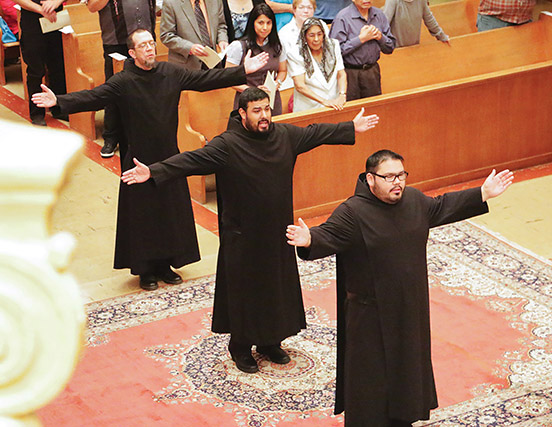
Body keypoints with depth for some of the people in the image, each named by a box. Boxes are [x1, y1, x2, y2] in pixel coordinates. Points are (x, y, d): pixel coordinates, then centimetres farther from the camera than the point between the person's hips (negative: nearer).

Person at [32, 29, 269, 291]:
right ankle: (145, 270, 16)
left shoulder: (172, 73, 0)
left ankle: (165, 265, 24)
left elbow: (205, 79, 6)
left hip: (169, 157, 4)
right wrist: (59, 102, -36)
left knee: (171, 211, 10)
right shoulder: (123, 82, -11)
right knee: (142, 214, 3)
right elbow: (92, 98, -21)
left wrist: (243, 72, 6)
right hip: (140, 160, -4)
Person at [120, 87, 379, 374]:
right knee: (244, 288, 5)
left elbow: (316, 133, 14)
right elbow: (190, 161, -25)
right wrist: (153, 172, -37)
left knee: (278, 285, 15)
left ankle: (270, 341, 31)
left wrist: (352, 128, 22)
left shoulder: (284, 135, -1)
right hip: (243, 235, -5)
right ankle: (240, 347, 20)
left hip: (276, 231, 6)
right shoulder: (227, 145, -17)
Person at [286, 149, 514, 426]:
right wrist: (309, 240, -50)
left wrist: (483, 194, 17)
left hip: (410, 307, 7)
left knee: (407, 363, 20)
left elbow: (442, 208, 17)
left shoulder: (414, 200, 1)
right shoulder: (353, 212, -19)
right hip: (372, 314, -7)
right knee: (370, 372, 3)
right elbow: (327, 236, -27)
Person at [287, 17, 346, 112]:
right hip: (308, 108, -2)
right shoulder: (295, 54, -4)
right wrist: (324, 101, -18)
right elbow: (299, 86, -10)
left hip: (335, 105, 3)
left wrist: (342, 95, -11)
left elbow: (341, 75, 8)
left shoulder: (333, 46, 8)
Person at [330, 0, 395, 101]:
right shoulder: (343, 18, -11)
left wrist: (380, 37, -9)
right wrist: (361, 39, -18)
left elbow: (390, 48, 12)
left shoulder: (379, 15, 7)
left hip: (372, 71, 5)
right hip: (350, 73, -5)